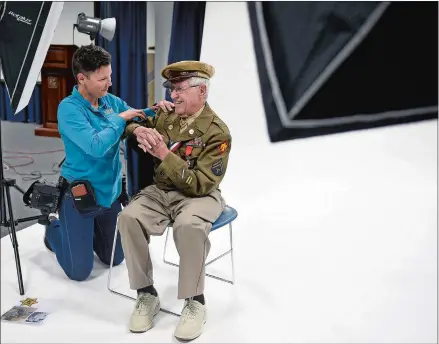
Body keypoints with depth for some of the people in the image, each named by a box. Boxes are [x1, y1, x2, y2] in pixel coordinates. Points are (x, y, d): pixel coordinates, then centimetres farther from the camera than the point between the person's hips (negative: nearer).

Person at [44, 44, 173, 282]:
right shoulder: (69, 108, -19)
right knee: (79, 271, 4)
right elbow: (96, 146, -32)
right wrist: (120, 119, -20)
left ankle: (90, 230, 43)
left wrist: (156, 110, -7)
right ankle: (54, 229, 30)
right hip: (79, 195, -6)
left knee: (115, 259, 18)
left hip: (109, 192, 6)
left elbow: (136, 121, 13)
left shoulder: (111, 101, 0)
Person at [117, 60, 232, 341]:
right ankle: (147, 294, -8)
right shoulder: (165, 116, 2)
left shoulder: (217, 132, -15)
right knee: (129, 218, -23)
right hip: (161, 191, 5)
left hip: (198, 196, -5)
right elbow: (130, 122, 16)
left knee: (188, 226, -38)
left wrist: (165, 155, -28)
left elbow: (201, 184, -21)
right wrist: (139, 129, -10)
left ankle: (195, 302, -17)